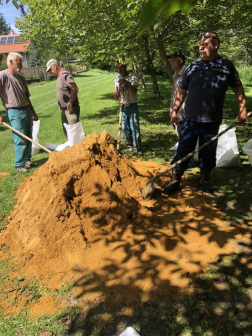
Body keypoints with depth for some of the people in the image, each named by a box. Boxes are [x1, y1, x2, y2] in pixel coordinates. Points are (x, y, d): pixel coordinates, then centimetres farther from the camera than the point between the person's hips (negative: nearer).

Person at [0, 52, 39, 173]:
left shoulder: (20, 78, 15)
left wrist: (33, 112, 21)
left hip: (27, 110, 7)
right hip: (15, 112, -7)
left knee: (29, 138, 13)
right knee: (20, 140, -4)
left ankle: (27, 159, 29)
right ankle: (19, 165, 10)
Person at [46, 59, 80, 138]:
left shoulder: (65, 75, -15)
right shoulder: (59, 77, 15)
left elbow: (75, 89, -27)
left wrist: (70, 103, -25)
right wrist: (61, 104, 15)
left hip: (71, 109, -10)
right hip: (64, 109, 10)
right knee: (66, 130, 17)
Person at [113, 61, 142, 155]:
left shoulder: (132, 78, -6)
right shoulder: (116, 79, 6)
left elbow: (134, 92, -16)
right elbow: (115, 96, 4)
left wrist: (126, 83, -24)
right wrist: (119, 91, -17)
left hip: (132, 105, -4)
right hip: (122, 106, 4)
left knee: (134, 127, -7)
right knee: (124, 128, 6)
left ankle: (137, 148, -1)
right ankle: (130, 145, 21)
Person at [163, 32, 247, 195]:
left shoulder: (226, 65, 1)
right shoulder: (192, 67, 4)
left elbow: (238, 88, 9)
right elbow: (182, 91, 9)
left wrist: (242, 108, 2)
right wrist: (175, 111, 5)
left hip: (212, 121, 0)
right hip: (190, 119, 1)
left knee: (208, 153, 10)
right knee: (183, 151, 3)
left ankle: (205, 180, 29)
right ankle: (175, 180, 14)